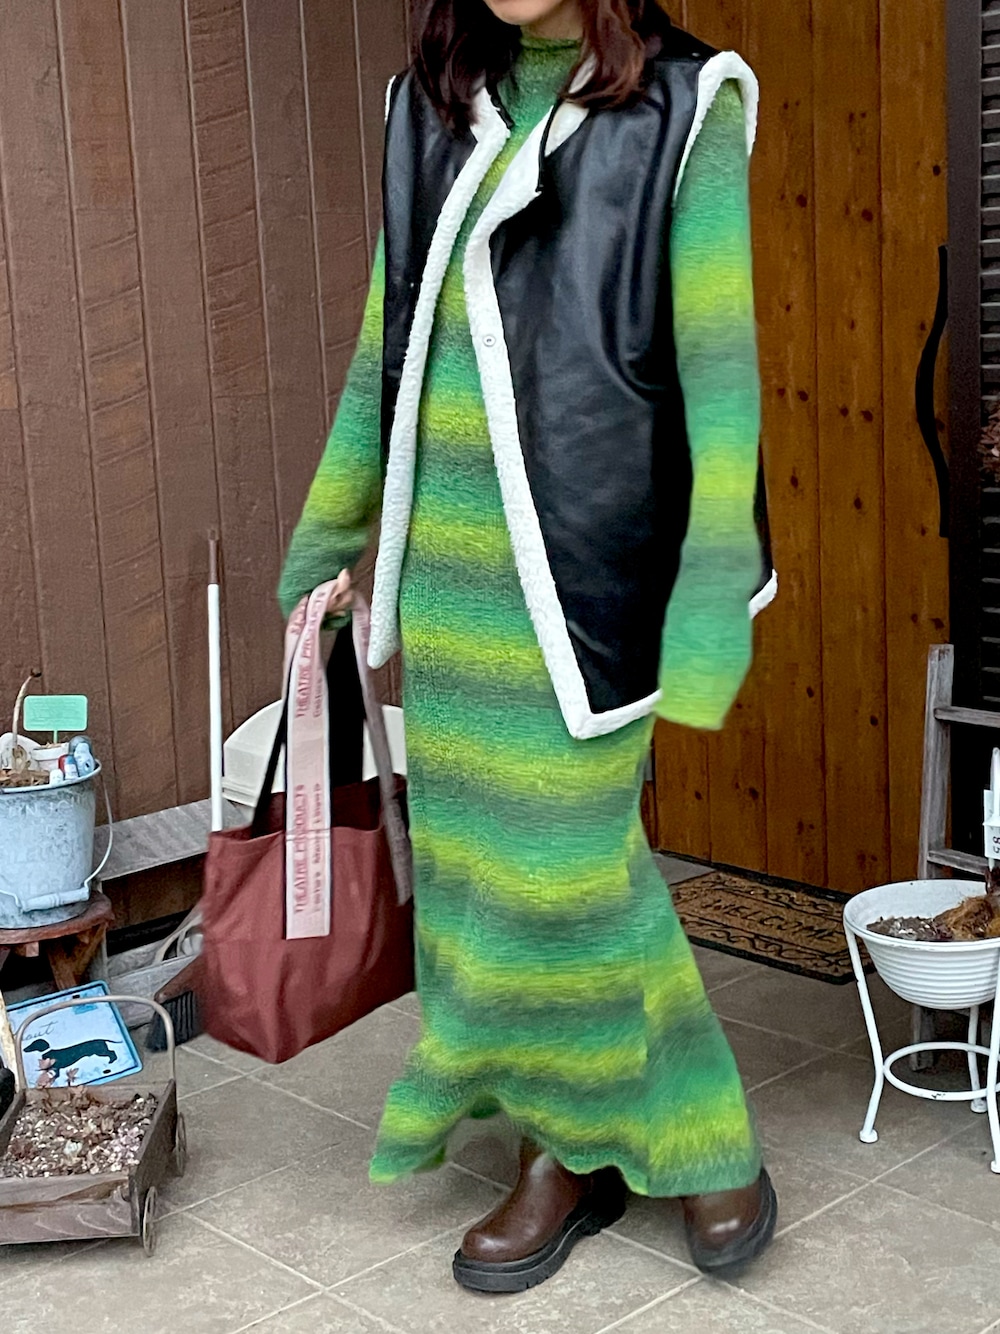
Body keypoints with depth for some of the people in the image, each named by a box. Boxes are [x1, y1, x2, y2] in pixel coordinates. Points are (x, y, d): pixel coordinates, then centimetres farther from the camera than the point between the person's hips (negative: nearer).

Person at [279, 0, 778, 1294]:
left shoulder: (681, 105, -3)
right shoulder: (436, 110, 12)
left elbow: (720, 363, -9)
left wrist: (712, 591, -15)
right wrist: (330, 536, 19)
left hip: (589, 549, -5)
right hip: (448, 554, 5)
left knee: (560, 851, -1)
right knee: (476, 847, 8)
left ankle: (703, 1137, 21)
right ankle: (566, 1151, 24)